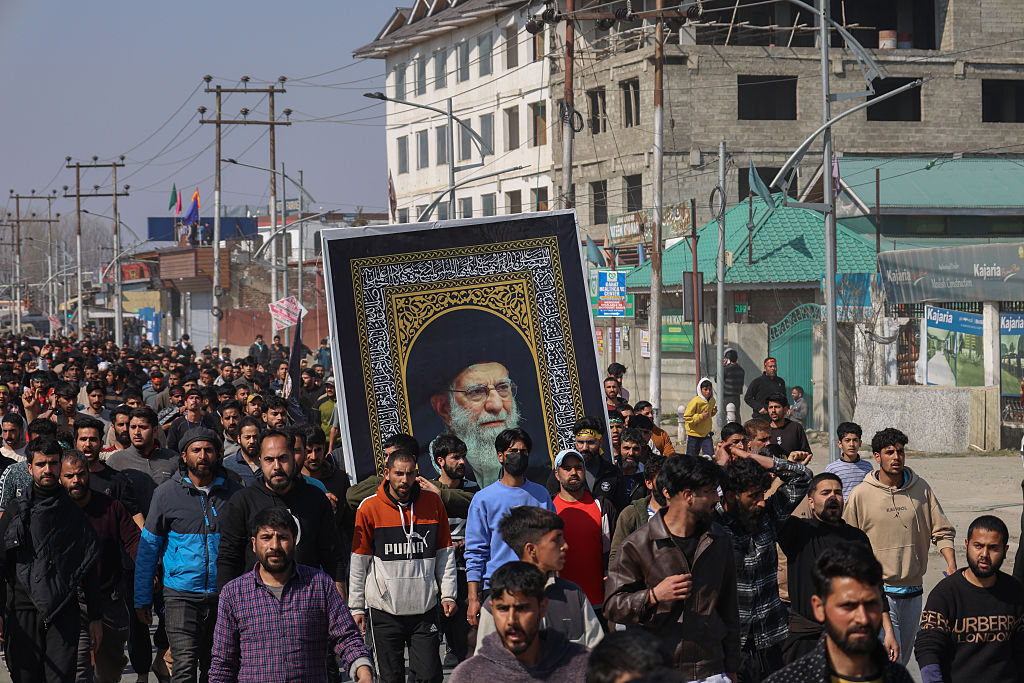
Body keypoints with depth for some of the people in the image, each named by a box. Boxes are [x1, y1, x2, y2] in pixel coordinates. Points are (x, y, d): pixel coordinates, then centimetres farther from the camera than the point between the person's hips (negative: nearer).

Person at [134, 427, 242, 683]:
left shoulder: (233, 493, 4)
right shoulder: (167, 493, 0)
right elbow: (148, 548, 6)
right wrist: (142, 599, 5)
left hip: (223, 596, 3)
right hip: (181, 595, -2)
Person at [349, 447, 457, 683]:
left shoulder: (433, 503, 3)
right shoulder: (369, 508, -2)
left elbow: (444, 553, 10)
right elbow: (359, 562, 3)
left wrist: (448, 594, 3)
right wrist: (356, 606, 2)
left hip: (424, 608, 1)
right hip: (384, 610, -1)